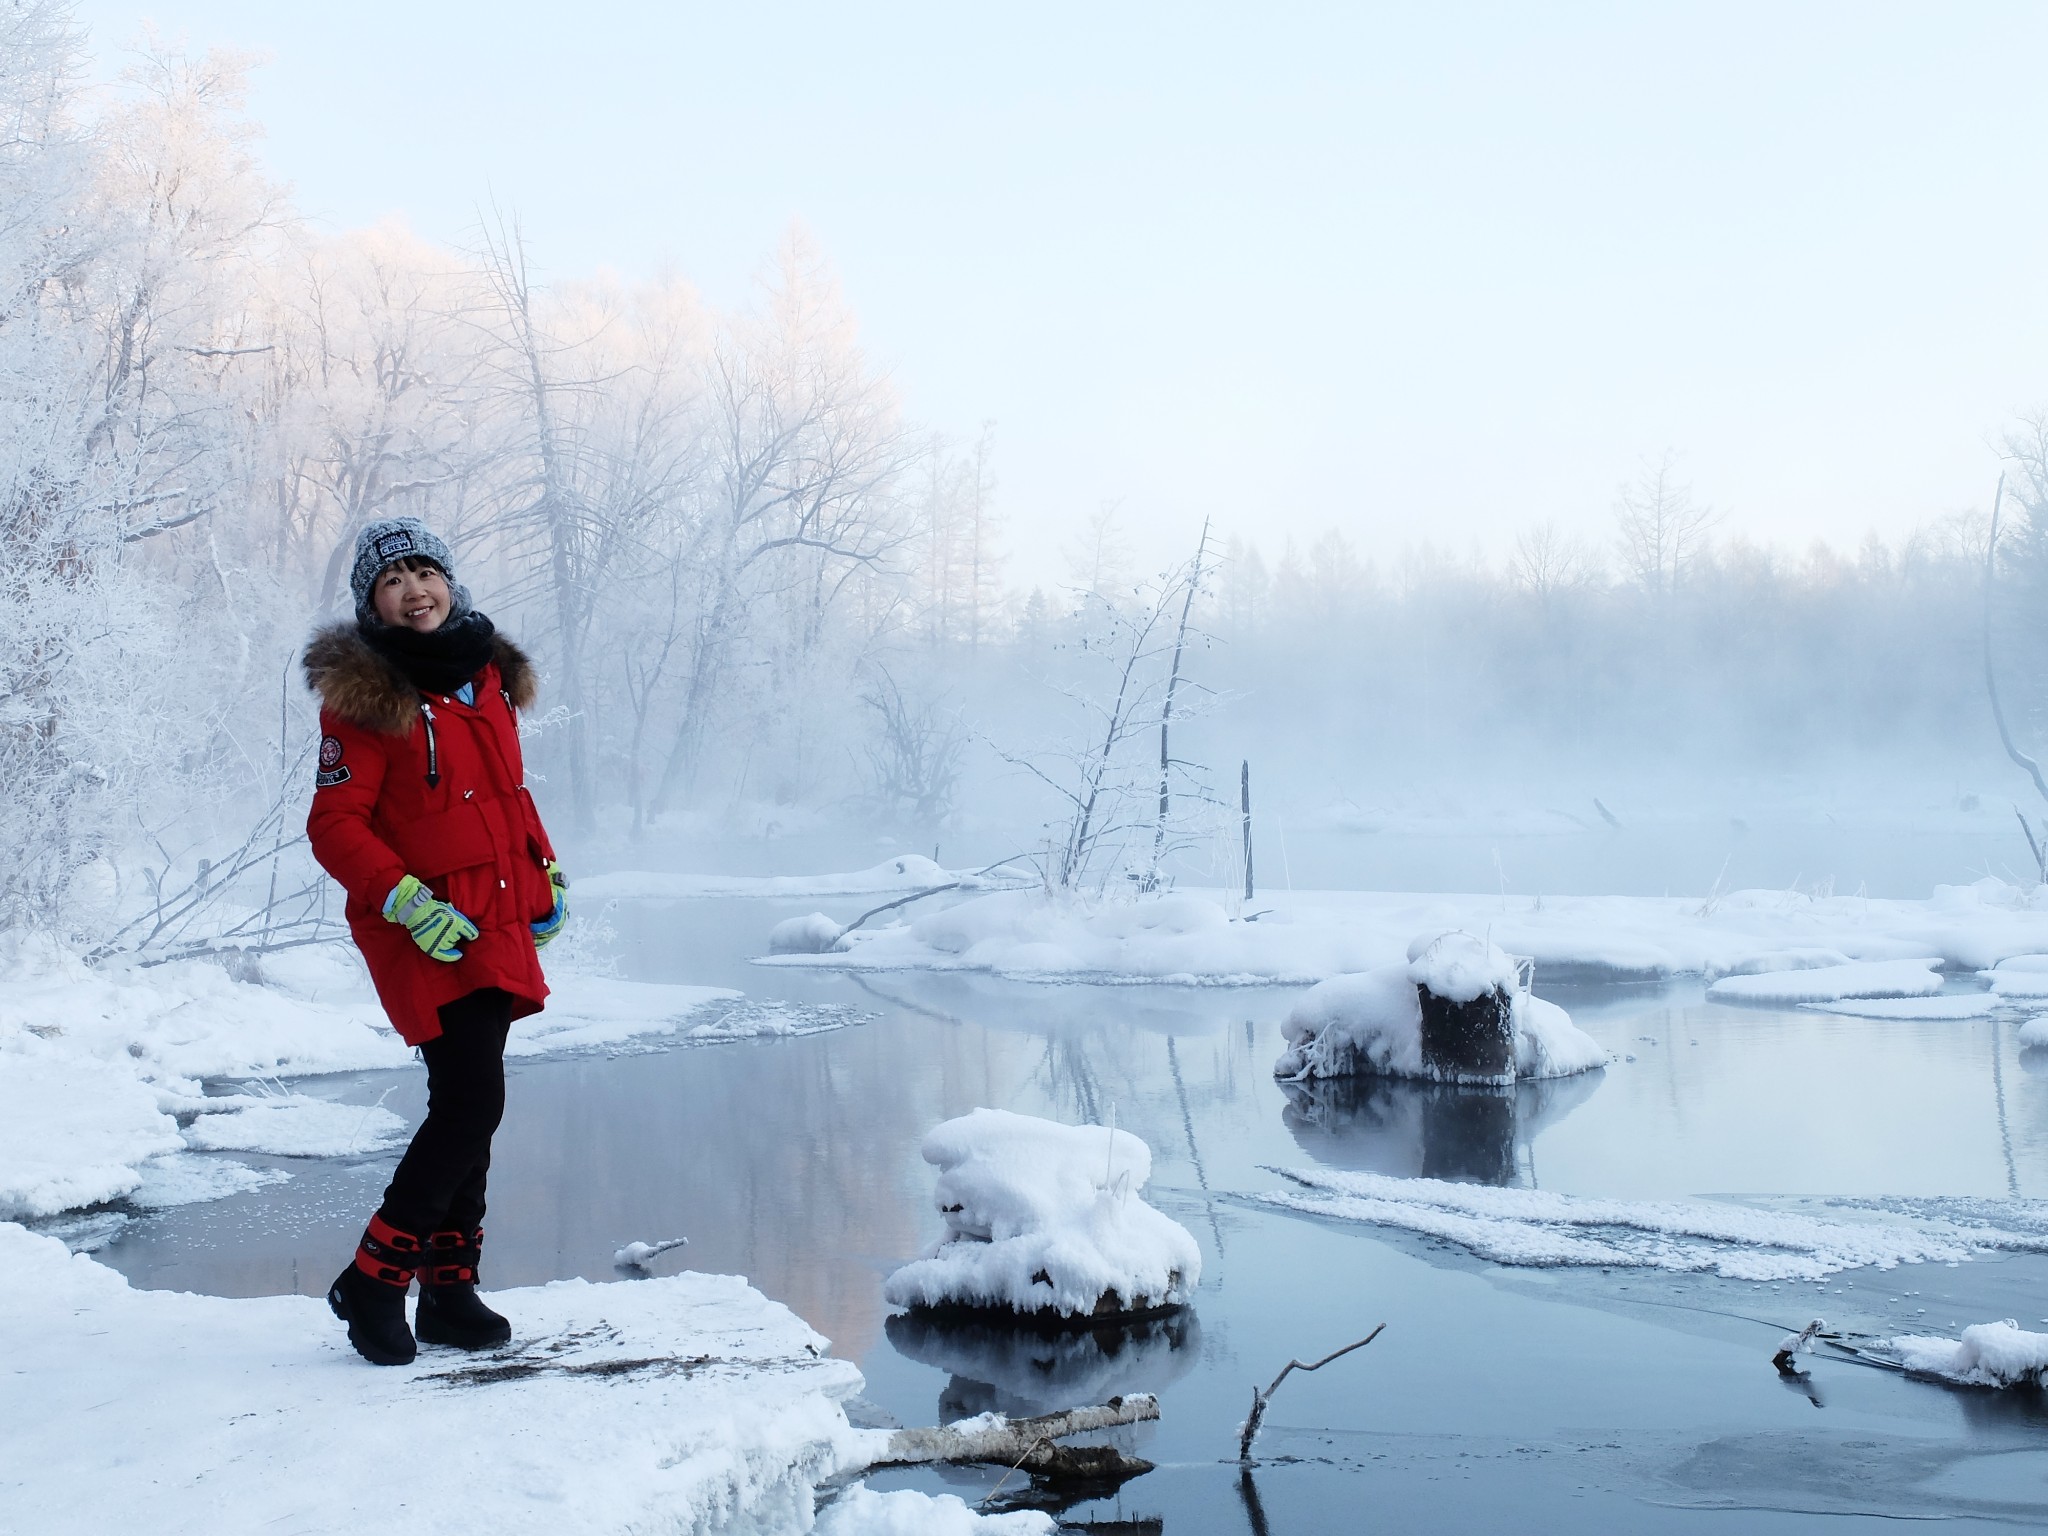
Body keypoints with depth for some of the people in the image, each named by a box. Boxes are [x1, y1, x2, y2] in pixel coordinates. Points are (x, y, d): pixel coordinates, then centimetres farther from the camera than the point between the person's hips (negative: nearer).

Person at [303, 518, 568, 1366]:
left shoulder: (488, 675, 13)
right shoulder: (363, 694, -8)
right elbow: (334, 824, -11)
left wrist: (545, 872, 16)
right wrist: (408, 902, -20)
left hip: (497, 925, 7)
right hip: (426, 935, -7)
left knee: (467, 1109, 11)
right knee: (473, 1103, -14)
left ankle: (449, 1291, 20)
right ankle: (372, 1281, 1)